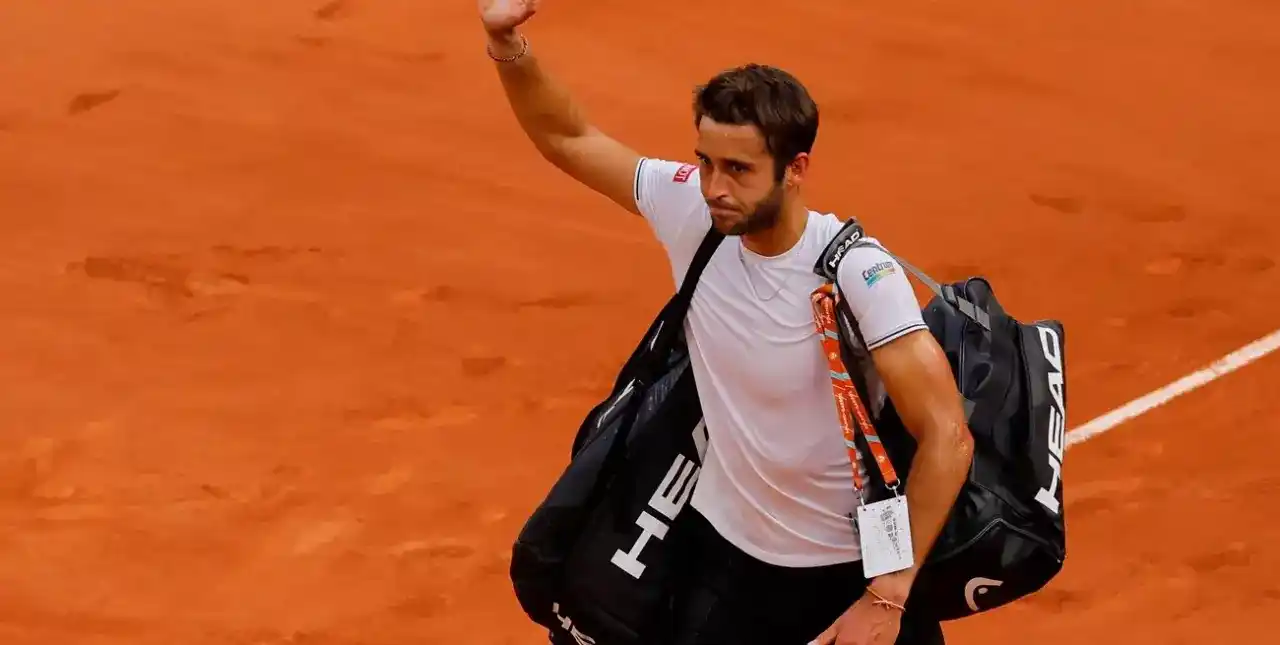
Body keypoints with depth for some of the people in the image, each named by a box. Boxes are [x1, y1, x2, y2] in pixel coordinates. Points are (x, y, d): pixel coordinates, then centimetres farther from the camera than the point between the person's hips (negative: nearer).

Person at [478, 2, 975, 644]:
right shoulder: (692, 211, -11)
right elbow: (568, 138, 2)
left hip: (853, 570, -4)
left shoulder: (856, 273, -25)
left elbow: (947, 437, -26)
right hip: (725, 553, 4)